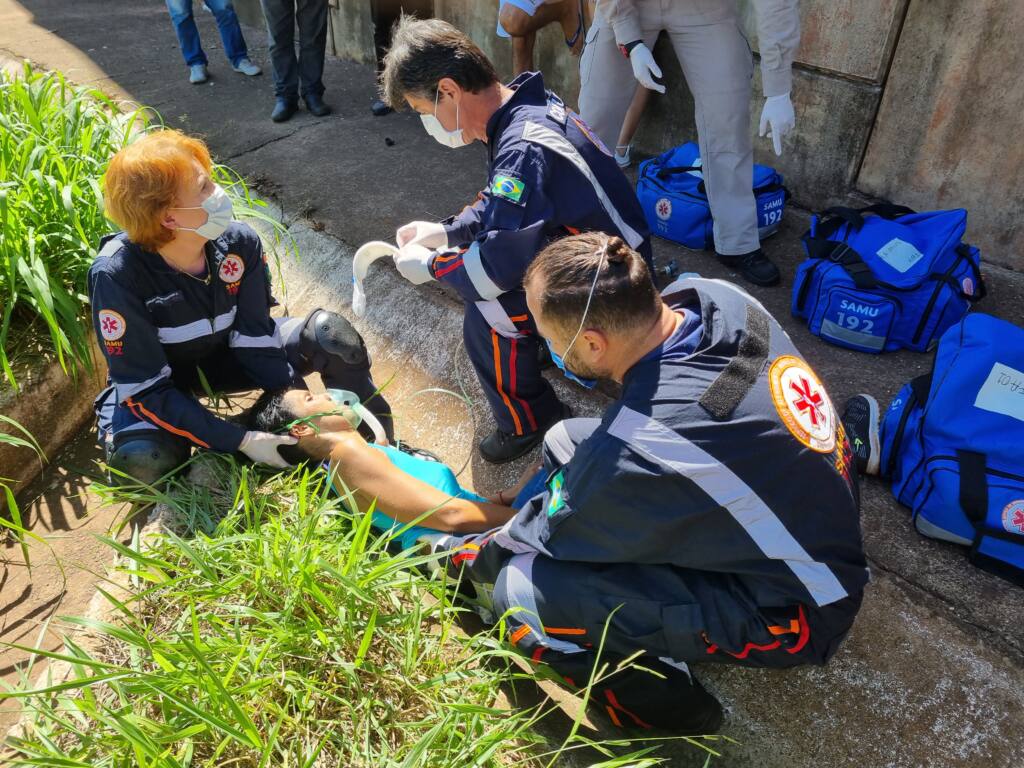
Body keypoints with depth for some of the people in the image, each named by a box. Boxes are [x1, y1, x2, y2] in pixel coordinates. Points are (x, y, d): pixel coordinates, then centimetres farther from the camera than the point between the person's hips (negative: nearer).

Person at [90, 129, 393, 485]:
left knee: (330, 335, -19)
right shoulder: (116, 276, -31)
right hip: (153, 380, -3)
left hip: (225, 355, 4)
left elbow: (255, 335, -14)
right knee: (141, 458, -36)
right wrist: (242, 441, -35)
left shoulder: (238, 242, -21)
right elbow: (144, 387, -29)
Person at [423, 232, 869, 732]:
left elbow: (543, 537, -15)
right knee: (566, 445, 3)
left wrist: (460, 555, 8)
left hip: (793, 612, -7)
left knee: (523, 595, -20)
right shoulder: (716, 297, -15)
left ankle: (673, 707, 4)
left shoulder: (639, 450, -35)